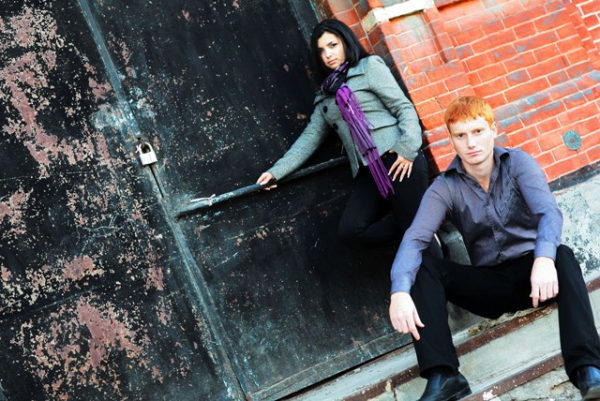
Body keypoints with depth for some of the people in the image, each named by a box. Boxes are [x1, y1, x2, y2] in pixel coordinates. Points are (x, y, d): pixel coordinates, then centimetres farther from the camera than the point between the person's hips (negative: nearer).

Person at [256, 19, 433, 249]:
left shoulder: (369, 66, 8)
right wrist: (277, 171, 12)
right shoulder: (325, 95, 25)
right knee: (349, 232, -16)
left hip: (397, 160, -5)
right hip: (369, 174, 5)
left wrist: (407, 149, -16)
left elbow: (403, 107, -1)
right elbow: (310, 136, 21)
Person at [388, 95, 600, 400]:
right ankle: (442, 376, -34)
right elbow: (413, 240, -16)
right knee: (424, 266, -21)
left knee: (562, 255, -34)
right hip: (489, 285, 2)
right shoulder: (445, 188, -2)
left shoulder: (517, 163, -5)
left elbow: (549, 212, -22)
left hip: (532, 273, -2)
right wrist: (400, 291, -37)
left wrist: (544, 258, -45)